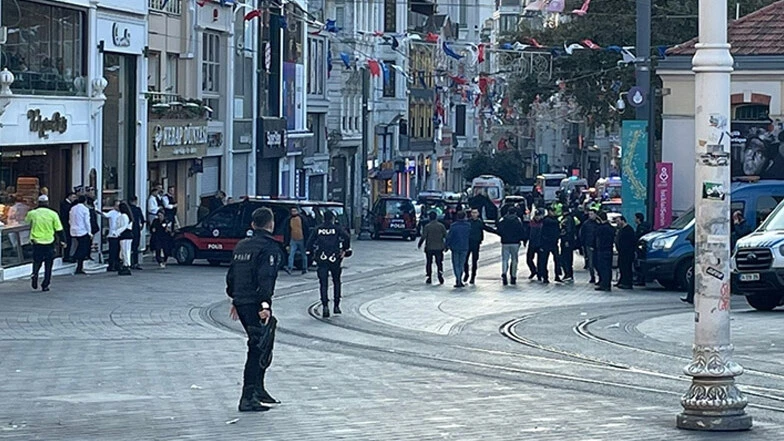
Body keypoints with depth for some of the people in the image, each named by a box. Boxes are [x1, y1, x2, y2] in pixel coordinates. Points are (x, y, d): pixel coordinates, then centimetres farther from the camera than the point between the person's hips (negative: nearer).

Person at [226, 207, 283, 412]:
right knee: (259, 350, -6)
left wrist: (235, 299, 28)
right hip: (255, 303, -9)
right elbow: (265, 278, -20)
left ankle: (259, 391, 25)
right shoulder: (269, 247, -10)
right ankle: (248, 398, -9)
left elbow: (231, 275, 21)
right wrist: (265, 304, -24)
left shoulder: (241, 246, 16)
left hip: (241, 302, 9)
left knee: (259, 347, 20)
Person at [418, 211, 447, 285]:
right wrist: (446, 245, 14)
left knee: (429, 263, 9)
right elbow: (445, 236, 0)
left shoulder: (426, 226, -8)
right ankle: (440, 277, -3)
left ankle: (429, 278, 8)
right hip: (439, 248, 1)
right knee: (439, 263, 8)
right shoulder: (441, 226, -2)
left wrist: (419, 245, 5)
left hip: (429, 248, -1)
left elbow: (423, 237, -9)